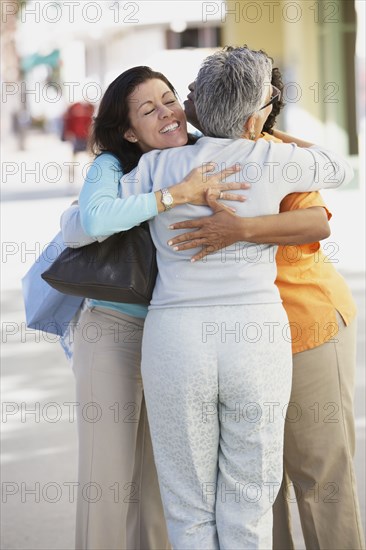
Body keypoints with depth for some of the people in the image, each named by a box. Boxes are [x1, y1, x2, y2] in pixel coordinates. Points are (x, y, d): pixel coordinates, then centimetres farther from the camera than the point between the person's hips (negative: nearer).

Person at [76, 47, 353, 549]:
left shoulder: (157, 167, -1)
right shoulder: (272, 161, -2)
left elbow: (93, 220, -8)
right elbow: (339, 170, 17)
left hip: (175, 344, 0)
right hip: (257, 345, 0)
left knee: (189, 508, 12)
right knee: (248, 506, 11)